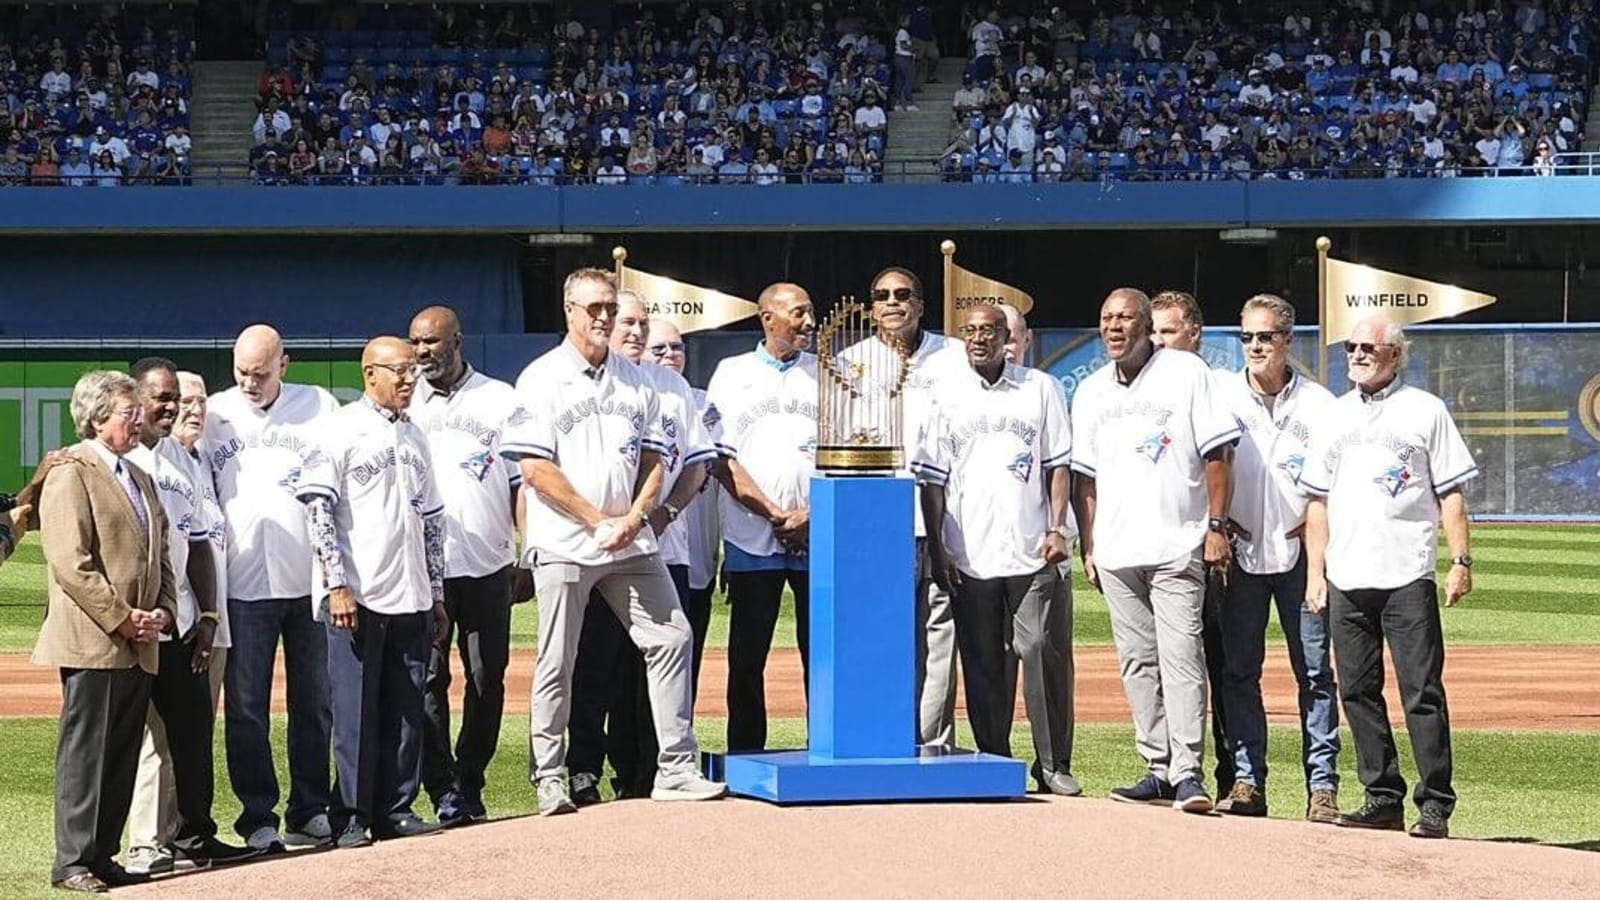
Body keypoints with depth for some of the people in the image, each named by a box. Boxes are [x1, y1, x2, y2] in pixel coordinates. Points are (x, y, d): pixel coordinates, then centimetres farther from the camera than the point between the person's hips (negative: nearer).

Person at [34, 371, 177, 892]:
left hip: (138, 645, 8)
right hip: (92, 641, -8)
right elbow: (71, 562, -15)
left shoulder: (139, 478, 21)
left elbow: (159, 555, 23)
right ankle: (72, 862, -2)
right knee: (85, 752, -5)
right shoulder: (70, 474, -7)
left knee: (122, 755, 9)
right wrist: (122, 619, -16)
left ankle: (102, 855, 15)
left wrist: (163, 611, 5)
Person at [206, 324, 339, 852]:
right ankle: (258, 818, 8)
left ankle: (311, 810, 19)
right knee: (246, 707, 0)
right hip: (244, 584, -1)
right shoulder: (213, 415, 4)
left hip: (311, 580, 1)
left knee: (316, 701, 8)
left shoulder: (319, 407, 5)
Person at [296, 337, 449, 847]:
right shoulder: (341, 430, -3)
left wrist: (437, 595, 18)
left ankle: (395, 811, 13)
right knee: (355, 711, -4)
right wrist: (337, 584, -17)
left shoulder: (413, 437, 17)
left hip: (410, 599, 6)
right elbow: (318, 508, -10)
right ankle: (350, 818, 1)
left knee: (407, 713, 6)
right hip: (355, 595, -6)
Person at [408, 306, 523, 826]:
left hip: (488, 566, 1)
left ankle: (470, 783, 14)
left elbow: (521, 482, 6)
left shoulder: (499, 400, 8)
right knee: (429, 677, -4)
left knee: (488, 678, 3)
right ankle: (444, 790, 0)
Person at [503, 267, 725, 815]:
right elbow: (536, 468, -10)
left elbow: (653, 460, 12)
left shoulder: (635, 381, 13)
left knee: (671, 638, 0)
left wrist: (633, 518, -6)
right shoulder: (541, 379, -2)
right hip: (563, 544, -5)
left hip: (631, 543, 5)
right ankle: (548, 777, 8)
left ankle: (676, 768, 4)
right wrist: (599, 520, -12)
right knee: (556, 663, -1)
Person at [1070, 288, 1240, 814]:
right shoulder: (1091, 391, 15)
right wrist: (1088, 545, 12)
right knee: (1138, 663, 6)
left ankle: (1188, 773, -15)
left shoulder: (1186, 372, 1)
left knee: (1180, 657, -12)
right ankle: (1159, 771, 11)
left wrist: (1216, 525, -8)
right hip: (1116, 551, 5)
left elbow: (1216, 454, -1)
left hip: (1177, 547, -5)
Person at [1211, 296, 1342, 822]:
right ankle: (1247, 783, 8)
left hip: (1300, 553, -2)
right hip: (1240, 553, 2)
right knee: (1237, 671, 2)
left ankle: (1322, 786, 1)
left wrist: (1309, 524, -9)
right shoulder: (1219, 395, 4)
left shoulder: (1318, 404, 1)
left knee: (1314, 672, -1)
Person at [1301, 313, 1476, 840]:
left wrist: (1461, 560, -6)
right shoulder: (1336, 417, 17)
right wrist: (1315, 571, 9)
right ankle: (1383, 798, 12)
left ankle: (1435, 805, -5)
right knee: (1358, 692, 5)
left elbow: (1450, 493, 2)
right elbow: (1318, 500, 17)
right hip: (1346, 580, 5)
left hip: (1407, 578, -5)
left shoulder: (1425, 411, 5)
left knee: (1422, 693, -8)